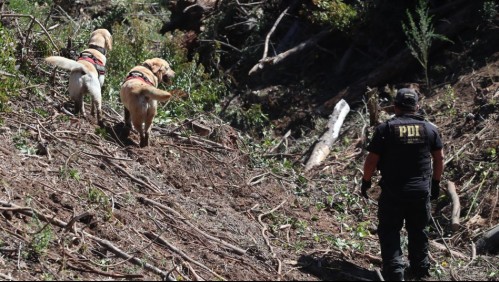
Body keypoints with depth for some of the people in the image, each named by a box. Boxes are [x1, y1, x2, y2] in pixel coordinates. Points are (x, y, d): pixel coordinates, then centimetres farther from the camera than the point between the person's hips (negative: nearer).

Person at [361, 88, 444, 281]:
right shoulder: (429, 128, 2)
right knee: (418, 231, 18)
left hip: (393, 192, -3)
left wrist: (366, 181, 6)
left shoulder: (385, 129, -8)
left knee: (389, 231, 6)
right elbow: (439, 159, 8)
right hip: (421, 191, 3)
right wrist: (436, 182, 20)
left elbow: (372, 160, -8)